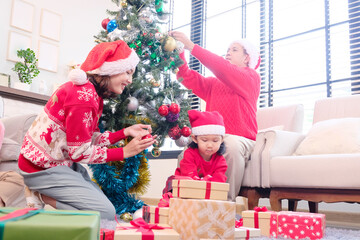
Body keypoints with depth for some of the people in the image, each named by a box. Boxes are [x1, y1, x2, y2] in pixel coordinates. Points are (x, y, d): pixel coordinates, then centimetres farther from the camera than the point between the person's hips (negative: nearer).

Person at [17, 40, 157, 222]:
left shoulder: (93, 93, 5)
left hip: (63, 162, 10)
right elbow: (80, 152, -22)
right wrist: (124, 152, -18)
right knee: (106, 213, -9)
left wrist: (126, 132, -3)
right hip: (43, 168, -10)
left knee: (101, 201, 15)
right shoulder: (83, 95, -26)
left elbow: (91, 140, 3)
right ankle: (43, 196, -3)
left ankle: (46, 194, 11)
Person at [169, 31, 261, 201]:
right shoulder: (215, 83, 23)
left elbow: (224, 69, -11)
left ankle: (229, 201, -25)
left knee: (231, 143, -36)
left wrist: (191, 47, -13)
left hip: (242, 140, -4)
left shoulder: (252, 77, 6)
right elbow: (189, 78, 9)